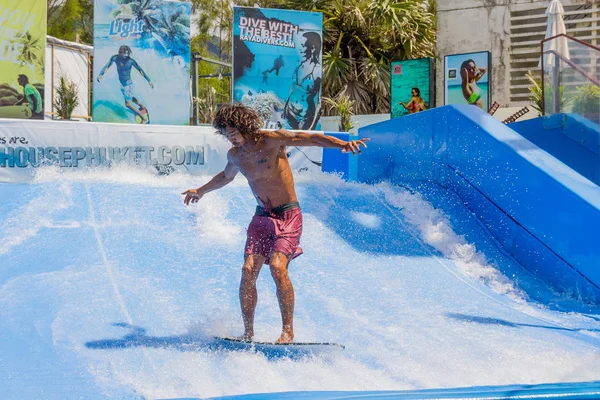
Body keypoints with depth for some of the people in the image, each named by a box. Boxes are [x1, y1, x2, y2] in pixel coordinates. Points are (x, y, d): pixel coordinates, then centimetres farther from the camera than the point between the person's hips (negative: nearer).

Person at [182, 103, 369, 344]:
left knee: (277, 266, -24)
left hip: (288, 216, -6)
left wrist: (342, 144, -40)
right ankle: (248, 333, 1)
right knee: (248, 271, -9)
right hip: (261, 217, 6)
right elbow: (226, 176, 30)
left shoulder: (272, 141, -13)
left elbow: (311, 138, -24)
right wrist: (201, 191, 45)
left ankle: (288, 330, -18)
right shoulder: (235, 155, 6)